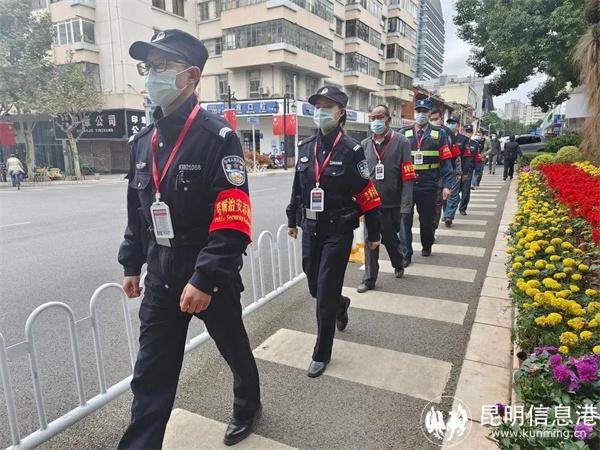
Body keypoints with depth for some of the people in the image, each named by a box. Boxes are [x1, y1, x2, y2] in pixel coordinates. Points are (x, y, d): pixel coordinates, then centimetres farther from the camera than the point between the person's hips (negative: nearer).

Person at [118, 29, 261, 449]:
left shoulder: (218, 137, -16)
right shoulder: (143, 141, 7)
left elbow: (233, 221, -23)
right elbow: (137, 211, 14)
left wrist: (205, 279, -26)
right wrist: (132, 265, 15)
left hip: (211, 278, -5)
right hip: (162, 279, 6)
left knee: (235, 348, 19)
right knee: (151, 375, 10)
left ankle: (248, 406, 47)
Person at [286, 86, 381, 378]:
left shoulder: (351, 150, -11)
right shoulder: (306, 147, 5)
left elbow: (368, 196, -9)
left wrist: (373, 234, -6)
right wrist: (292, 220, 19)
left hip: (338, 232, -5)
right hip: (310, 229, 5)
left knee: (326, 292, -1)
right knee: (315, 287, 16)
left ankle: (322, 354, 17)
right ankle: (341, 305, 52)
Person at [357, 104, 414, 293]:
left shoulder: (401, 142, -7)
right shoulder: (364, 145, 4)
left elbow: (407, 177, -12)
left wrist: (405, 206, -17)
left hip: (393, 203, -2)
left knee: (391, 238, 15)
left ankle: (398, 265, 43)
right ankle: (369, 279, 15)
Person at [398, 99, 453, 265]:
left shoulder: (439, 134, 4)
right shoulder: (404, 133, 5)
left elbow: (445, 161, 1)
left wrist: (447, 185, -5)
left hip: (429, 186, 0)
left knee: (427, 220, 14)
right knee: (405, 220, -3)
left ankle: (427, 246, 38)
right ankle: (405, 254, 5)